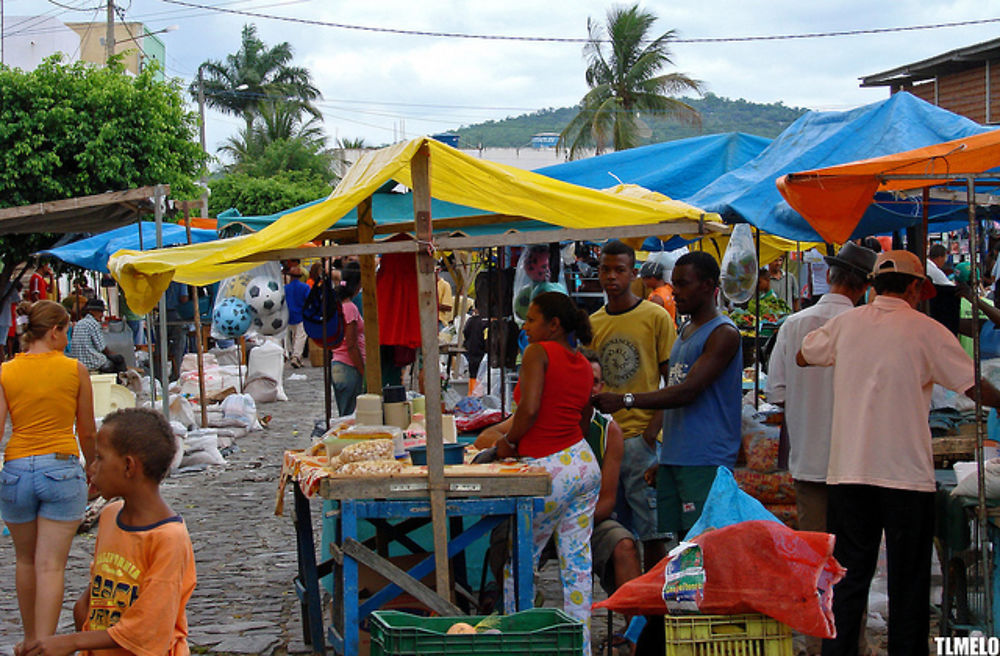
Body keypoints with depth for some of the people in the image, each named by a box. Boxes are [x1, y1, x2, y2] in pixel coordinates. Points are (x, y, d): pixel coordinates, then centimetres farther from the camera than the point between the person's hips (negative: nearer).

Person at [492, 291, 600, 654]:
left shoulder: (538, 352, -10)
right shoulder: (584, 366, 11)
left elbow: (530, 408, -22)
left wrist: (509, 441, -5)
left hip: (549, 472, -7)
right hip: (584, 463, 7)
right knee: (577, 563, 10)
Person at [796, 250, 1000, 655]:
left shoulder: (846, 323, 6)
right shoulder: (926, 331, -5)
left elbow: (802, 357, 23)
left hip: (847, 470, 3)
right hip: (907, 471, -3)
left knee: (849, 578, 8)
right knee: (909, 580, 7)